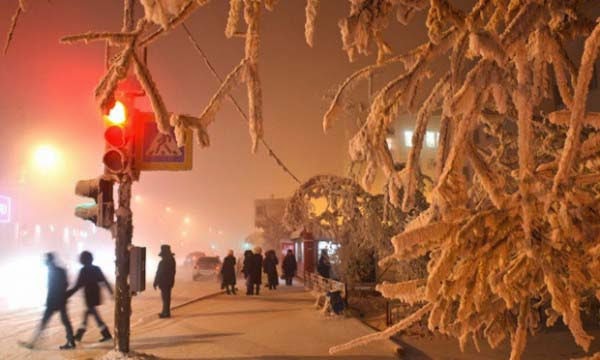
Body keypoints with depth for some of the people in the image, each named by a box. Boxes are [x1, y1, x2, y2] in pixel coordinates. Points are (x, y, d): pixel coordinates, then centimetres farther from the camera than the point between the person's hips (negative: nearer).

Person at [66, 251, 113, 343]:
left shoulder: (83, 270, -13)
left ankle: (107, 335, -3)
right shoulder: (96, 269, 5)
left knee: (95, 315, -1)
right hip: (96, 295, 7)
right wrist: (111, 292, 10)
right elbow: (105, 281, 5)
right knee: (87, 313, 17)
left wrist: (67, 295, -10)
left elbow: (78, 285, -15)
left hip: (89, 295, -7)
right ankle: (78, 335, 25)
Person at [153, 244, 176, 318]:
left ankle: (166, 313, 2)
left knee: (165, 297, -3)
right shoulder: (172, 260, 7)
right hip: (169, 282, 9)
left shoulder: (163, 262, -22)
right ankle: (166, 312, 25)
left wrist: (155, 283, -10)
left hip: (164, 282, -9)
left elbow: (159, 273, -18)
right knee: (167, 297, 16)